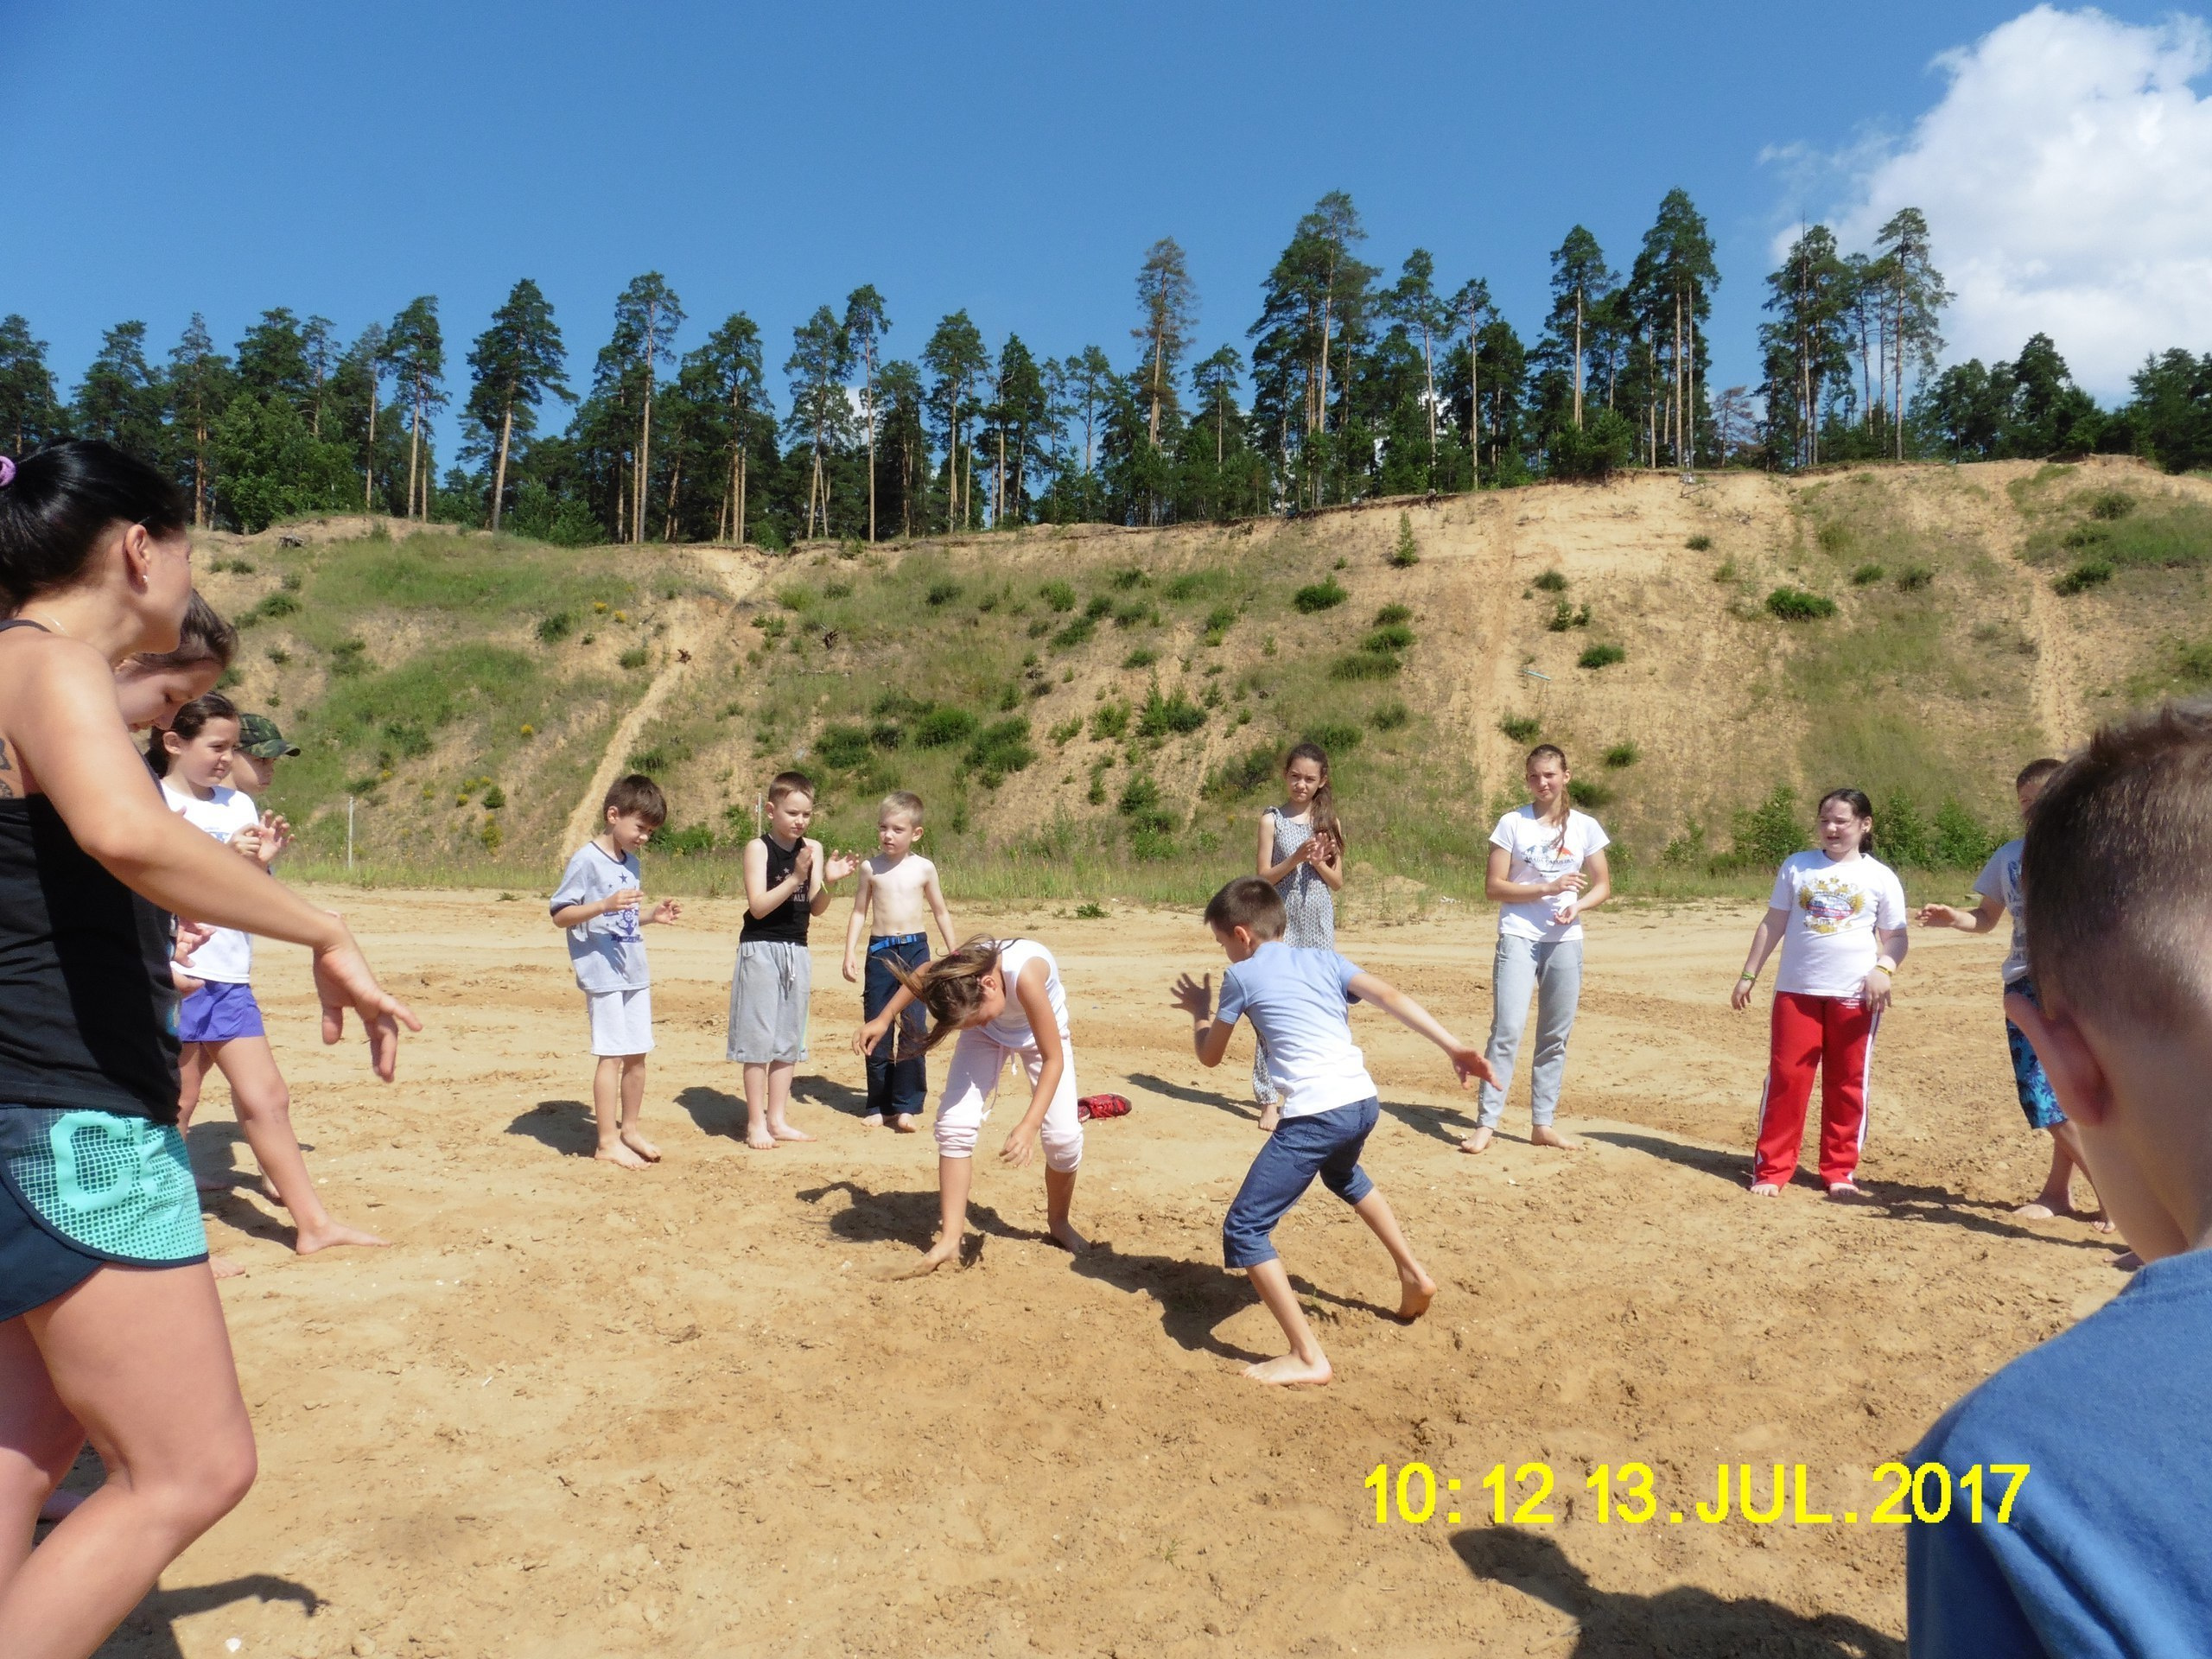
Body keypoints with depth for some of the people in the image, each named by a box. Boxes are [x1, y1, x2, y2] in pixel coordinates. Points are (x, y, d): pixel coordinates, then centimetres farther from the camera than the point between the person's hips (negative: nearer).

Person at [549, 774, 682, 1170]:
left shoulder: (632, 863, 14)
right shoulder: (587, 860, -11)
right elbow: (560, 914, -15)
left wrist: (652, 914, 5)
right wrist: (606, 904, -27)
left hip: (635, 973, 8)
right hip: (602, 974, -8)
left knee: (637, 1055, 12)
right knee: (612, 1055, -6)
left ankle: (629, 1130, 26)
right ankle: (608, 1142, 3)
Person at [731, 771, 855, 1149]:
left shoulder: (813, 849, 5)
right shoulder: (758, 848, -9)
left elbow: (816, 909, 3)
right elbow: (758, 906, -17)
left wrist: (827, 881, -16)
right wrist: (796, 877, -26)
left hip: (796, 951, 5)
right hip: (761, 950, -5)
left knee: (789, 1040, 11)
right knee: (759, 1039, -1)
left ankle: (777, 1119, 21)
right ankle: (756, 1122, 9)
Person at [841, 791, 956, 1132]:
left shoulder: (924, 868, 2)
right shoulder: (870, 867, 2)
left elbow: (941, 912, 11)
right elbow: (860, 912, 8)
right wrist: (850, 953, 0)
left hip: (916, 950, -1)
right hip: (880, 951, 1)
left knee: (913, 1029, -8)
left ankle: (907, 1105, 1)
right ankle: (880, 1104, 15)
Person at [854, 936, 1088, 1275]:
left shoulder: (1024, 974, -45)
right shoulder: (956, 967, -32)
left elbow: (1054, 1059, -37)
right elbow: (920, 978, -3)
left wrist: (1030, 1125, -44)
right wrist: (884, 1019, -5)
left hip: (1039, 1031, -3)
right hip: (991, 1034, 3)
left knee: (1063, 1134, -12)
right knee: (955, 1121, -15)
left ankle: (1059, 1222, 17)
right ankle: (949, 1238, -6)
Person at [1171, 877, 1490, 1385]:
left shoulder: (1241, 976, 6)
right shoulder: (1323, 959, 18)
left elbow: (1210, 1055, 16)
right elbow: (1390, 996, 4)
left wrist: (1199, 1011, 35)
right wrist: (1453, 1047, -1)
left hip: (1315, 1114, -7)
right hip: (1364, 1101, 8)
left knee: (1243, 1230, 1)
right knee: (1343, 1176, 41)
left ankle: (1308, 1359, -4)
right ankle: (1414, 1276, 44)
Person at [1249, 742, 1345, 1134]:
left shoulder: (1329, 821, 7)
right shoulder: (1272, 820, 0)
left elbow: (1338, 883, 8)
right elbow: (1264, 877, -4)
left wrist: (1319, 863, -11)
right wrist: (1297, 857, -17)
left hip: (1319, 925, 3)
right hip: (1281, 922, -2)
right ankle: (1269, 1098, 1)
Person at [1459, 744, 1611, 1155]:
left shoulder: (1585, 827, 5)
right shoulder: (1512, 823, -1)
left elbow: (1603, 886, 8)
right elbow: (1493, 886, -5)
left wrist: (1577, 905, -12)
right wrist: (1547, 888, -15)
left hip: (1565, 940, 3)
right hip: (1518, 937, -3)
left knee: (1555, 1036, 8)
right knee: (1507, 1029, -11)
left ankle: (1544, 1124, 18)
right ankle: (1486, 1123, -6)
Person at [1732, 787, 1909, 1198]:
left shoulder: (1880, 877, 5)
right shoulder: (1796, 866, 8)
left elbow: (1895, 936, 7)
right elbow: (1772, 924, 10)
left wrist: (1883, 968, -14)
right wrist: (1749, 975, 8)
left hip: (1854, 995, 0)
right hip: (1796, 990, 1)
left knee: (1847, 1086, 6)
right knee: (1786, 1078, -1)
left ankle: (1840, 1172, 18)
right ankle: (1770, 1170, 6)